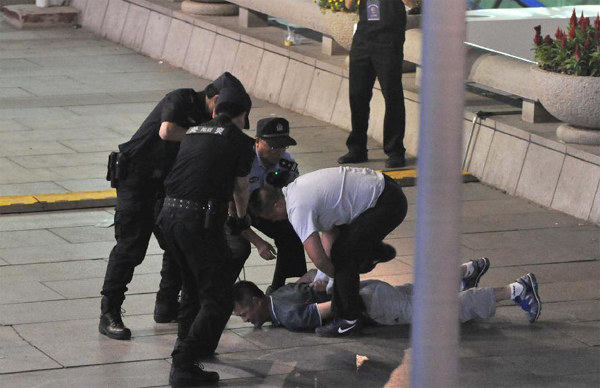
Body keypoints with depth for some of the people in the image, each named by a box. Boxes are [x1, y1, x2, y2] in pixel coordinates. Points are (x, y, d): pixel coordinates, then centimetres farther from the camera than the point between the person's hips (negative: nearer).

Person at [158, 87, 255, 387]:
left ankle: (192, 347, 42)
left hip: (169, 213, 7)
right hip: (200, 218, -7)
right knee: (218, 299, -1)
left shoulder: (193, 132, 19)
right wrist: (242, 218, 37)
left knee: (192, 287, 27)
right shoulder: (240, 141, 1)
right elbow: (241, 189, 14)